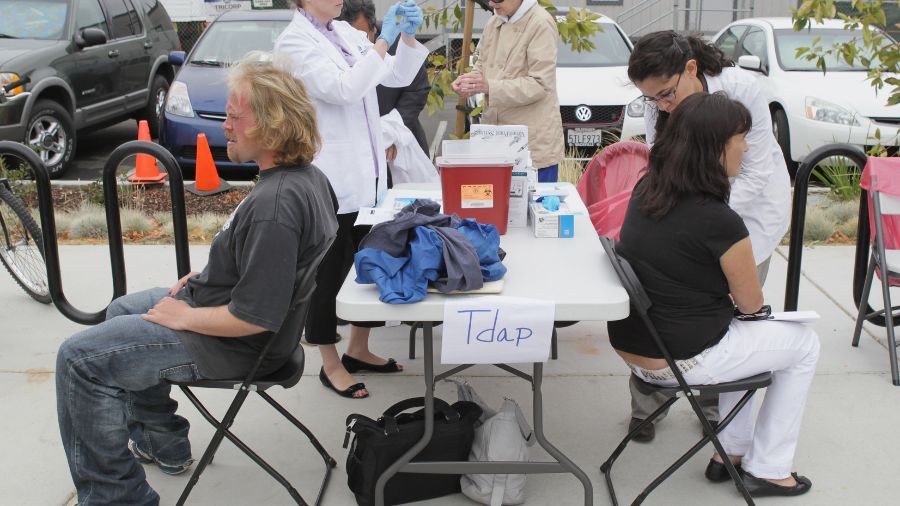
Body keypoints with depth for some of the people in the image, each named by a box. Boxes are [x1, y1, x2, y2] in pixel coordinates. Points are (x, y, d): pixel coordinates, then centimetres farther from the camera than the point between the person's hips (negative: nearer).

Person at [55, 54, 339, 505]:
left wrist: (183, 317, -17)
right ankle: (161, 442, 36)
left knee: (80, 358, -5)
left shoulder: (273, 204, -33)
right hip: (224, 301, 10)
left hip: (237, 343, -10)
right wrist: (208, 275, 9)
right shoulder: (308, 175, -1)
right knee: (122, 310, 29)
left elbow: (255, 317, -32)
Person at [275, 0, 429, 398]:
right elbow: (343, 89, -23)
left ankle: (359, 350, 32)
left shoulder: (346, 33, 11)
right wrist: (384, 39, -22)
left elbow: (397, 77, 11)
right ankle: (330, 365, 20)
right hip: (331, 182, -8)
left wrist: (408, 36, -5)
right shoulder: (294, 41, -11)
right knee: (330, 274, 5)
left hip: (367, 175, 8)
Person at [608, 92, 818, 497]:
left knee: (740, 334, 33)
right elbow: (751, 304, -8)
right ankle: (767, 470, 23)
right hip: (680, 360, -8)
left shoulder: (646, 190, -2)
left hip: (630, 344, 8)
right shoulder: (719, 221, -25)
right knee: (805, 344, 15)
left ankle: (731, 451, 35)